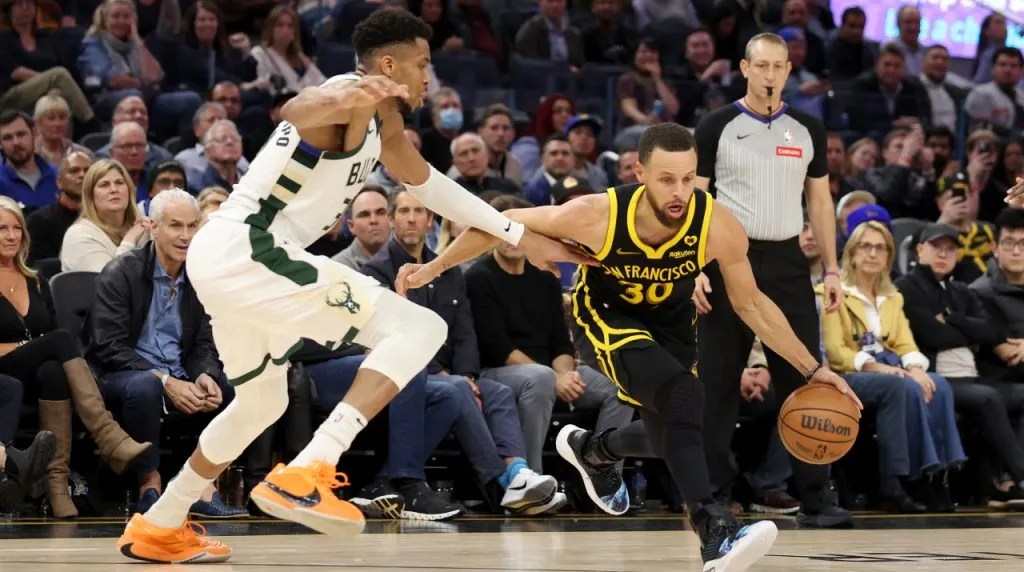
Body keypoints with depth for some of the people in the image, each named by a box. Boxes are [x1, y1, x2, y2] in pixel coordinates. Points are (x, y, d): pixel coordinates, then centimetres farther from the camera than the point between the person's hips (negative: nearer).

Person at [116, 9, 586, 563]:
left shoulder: (381, 121, 22)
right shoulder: (356, 96, -9)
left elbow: (426, 182, 36)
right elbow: (297, 110, -33)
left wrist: (524, 237, 38)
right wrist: (341, 100, -57)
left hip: (219, 258, 11)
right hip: (248, 249, -11)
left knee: (261, 403, 32)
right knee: (420, 328, -14)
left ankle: (156, 527, 40)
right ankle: (305, 476, -25)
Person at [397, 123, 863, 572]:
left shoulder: (719, 227, -28)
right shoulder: (596, 216, -33)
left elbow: (750, 304, -10)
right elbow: (505, 224, -17)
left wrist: (811, 369, -10)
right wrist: (433, 268, -13)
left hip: (670, 323, 4)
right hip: (604, 315, -4)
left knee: (670, 438, 14)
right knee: (682, 394, -31)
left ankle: (592, 449, 46)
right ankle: (714, 532, -36)